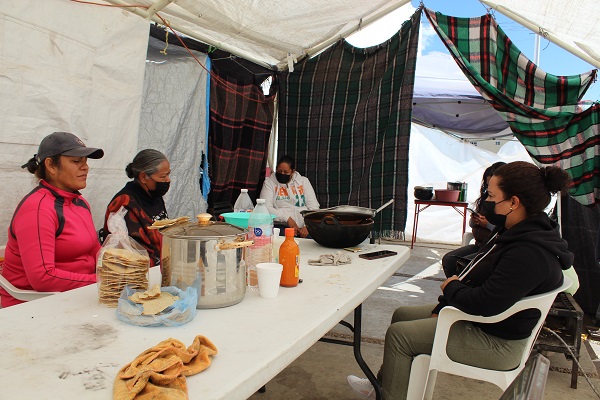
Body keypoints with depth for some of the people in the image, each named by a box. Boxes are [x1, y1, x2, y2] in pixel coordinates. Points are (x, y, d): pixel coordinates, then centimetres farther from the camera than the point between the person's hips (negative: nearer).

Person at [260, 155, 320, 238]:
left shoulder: (304, 181, 15)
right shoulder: (269, 182, 9)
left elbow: (313, 207, 8)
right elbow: (266, 208, -4)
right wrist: (287, 218, -15)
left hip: (304, 227, 2)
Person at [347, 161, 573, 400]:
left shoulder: (530, 254, -30)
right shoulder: (515, 233, 4)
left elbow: (486, 303, -34)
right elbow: (479, 278, 10)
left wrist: (452, 288, -13)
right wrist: (442, 308, 3)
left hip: (496, 342, -10)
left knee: (398, 334, -9)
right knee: (402, 315, 15)